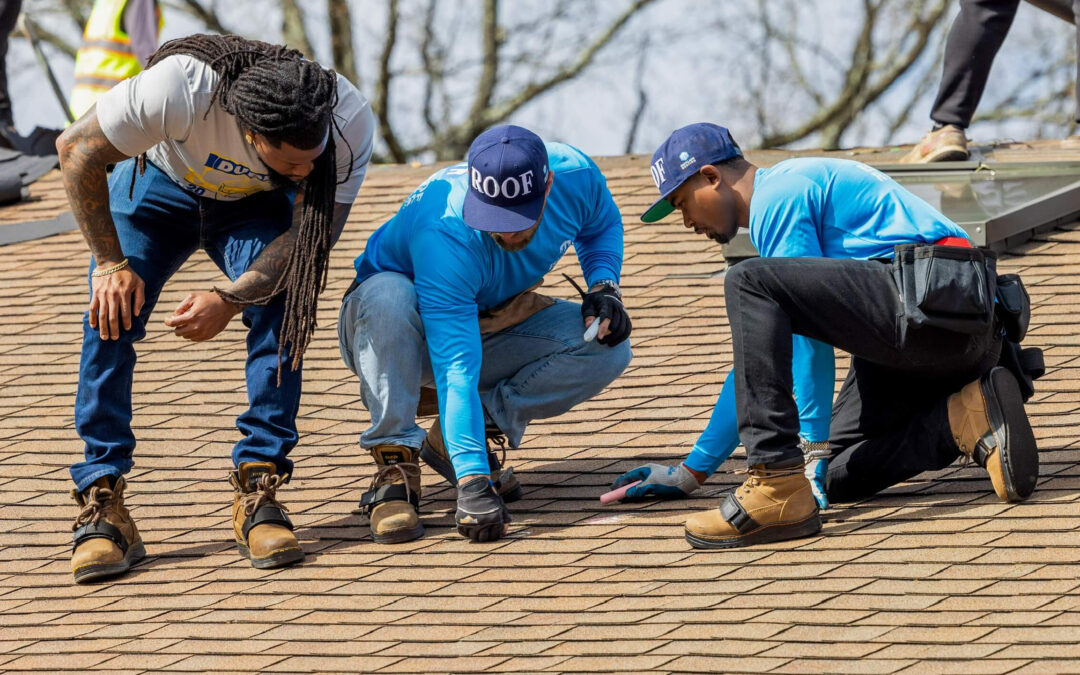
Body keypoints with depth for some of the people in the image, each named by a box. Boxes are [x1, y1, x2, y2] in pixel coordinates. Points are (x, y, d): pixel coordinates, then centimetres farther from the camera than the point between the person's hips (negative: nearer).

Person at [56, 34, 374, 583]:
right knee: (111, 313, -20)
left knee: (280, 305, -24)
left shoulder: (348, 121, -35)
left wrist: (232, 299, -36)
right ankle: (101, 505, -14)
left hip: (253, 206, 1)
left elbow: (316, 229, -23)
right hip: (160, 186, -1)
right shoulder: (176, 90, -42)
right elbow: (77, 150, -25)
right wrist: (110, 263, -22)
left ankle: (258, 488, -17)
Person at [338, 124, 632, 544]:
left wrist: (604, 286, -15)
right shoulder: (444, 235, -39)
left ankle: (450, 441, -8)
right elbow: (456, 372, -42)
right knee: (389, 294, -40)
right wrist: (472, 482, -48)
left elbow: (602, 225, 5)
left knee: (608, 347, -18)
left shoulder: (574, 176, -23)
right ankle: (395, 467, -30)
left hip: (493, 325, 5)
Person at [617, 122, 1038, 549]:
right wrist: (693, 471, 35)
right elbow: (757, 359, 35)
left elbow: (811, 341, -7)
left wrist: (815, 445, -7)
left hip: (927, 301, -10)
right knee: (836, 477, 11)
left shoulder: (779, 196, 0)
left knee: (748, 285, -16)